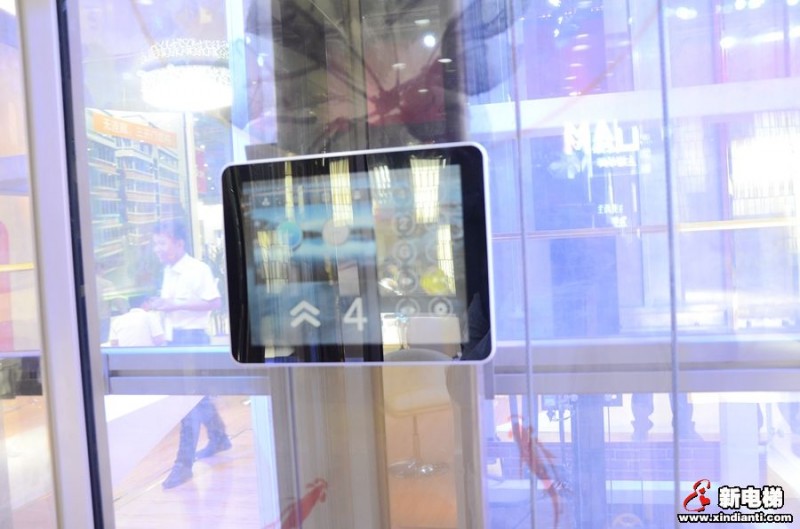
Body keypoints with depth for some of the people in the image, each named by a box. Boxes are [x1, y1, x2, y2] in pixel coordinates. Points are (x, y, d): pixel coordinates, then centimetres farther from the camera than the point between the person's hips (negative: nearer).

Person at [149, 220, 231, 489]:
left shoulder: (198, 269, -14)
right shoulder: (167, 272, 11)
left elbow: (214, 302, -20)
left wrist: (176, 305, -23)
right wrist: (159, 304, 0)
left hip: (192, 337, -9)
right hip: (174, 338, 9)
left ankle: (184, 463, 2)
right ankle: (218, 438, 35)